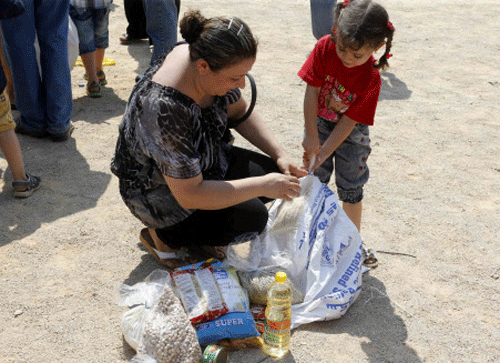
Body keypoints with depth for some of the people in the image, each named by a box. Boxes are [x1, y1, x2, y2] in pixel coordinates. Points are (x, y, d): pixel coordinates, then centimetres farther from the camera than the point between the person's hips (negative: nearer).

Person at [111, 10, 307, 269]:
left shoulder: (211, 64, -16)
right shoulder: (165, 110, -39)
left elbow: (239, 112, 3)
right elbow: (189, 196, -34)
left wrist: (280, 155, -8)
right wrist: (262, 185, -29)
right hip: (158, 192, -8)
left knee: (275, 174, -5)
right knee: (252, 217, -20)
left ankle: (196, 231, 10)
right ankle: (161, 237, 1)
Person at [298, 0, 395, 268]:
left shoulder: (370, 79, -27)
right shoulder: (324, 48, -23)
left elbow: (349, 121, -23)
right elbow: (312, 92, -19)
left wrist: (323, 153, -24)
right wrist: (311, 137, -19)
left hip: (352, 131, -1)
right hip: (319, 122, 2)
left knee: (350, 187, 5)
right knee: (315, 179, 6)